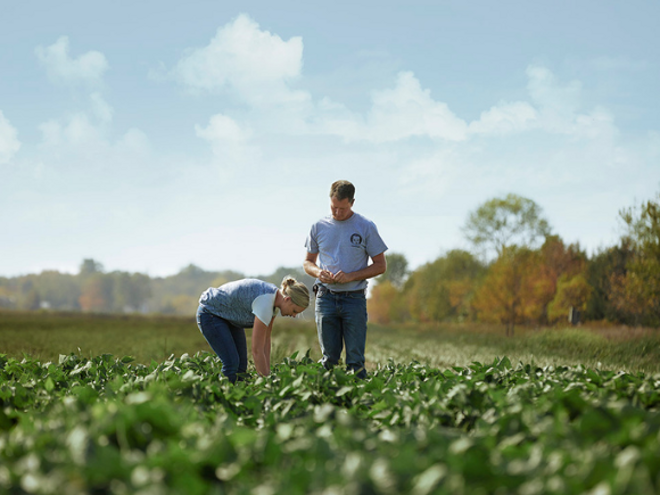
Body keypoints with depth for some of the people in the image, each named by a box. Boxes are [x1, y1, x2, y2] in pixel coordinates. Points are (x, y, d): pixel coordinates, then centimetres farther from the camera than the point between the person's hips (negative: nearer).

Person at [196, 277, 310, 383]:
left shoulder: (275, 298, -8)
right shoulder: (265, 304, -36)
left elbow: (266, 341, -3)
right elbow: (257, 350, -33)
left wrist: (268, 375, -6)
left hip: (230, 316, 9)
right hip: (210, 313, -9)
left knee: (241, 364, -1)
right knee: (232, 362, -19)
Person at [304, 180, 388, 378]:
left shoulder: (366, 227, 0)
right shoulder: (319, 227, 7)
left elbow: (380, 265, 3)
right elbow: (308, 262, 18)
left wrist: (351, 276, -11)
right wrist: (318, 272, -7)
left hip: (354, 299, -2)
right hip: (326, 298, 2)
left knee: (355, 358, -3)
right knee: (329, 357, 5)